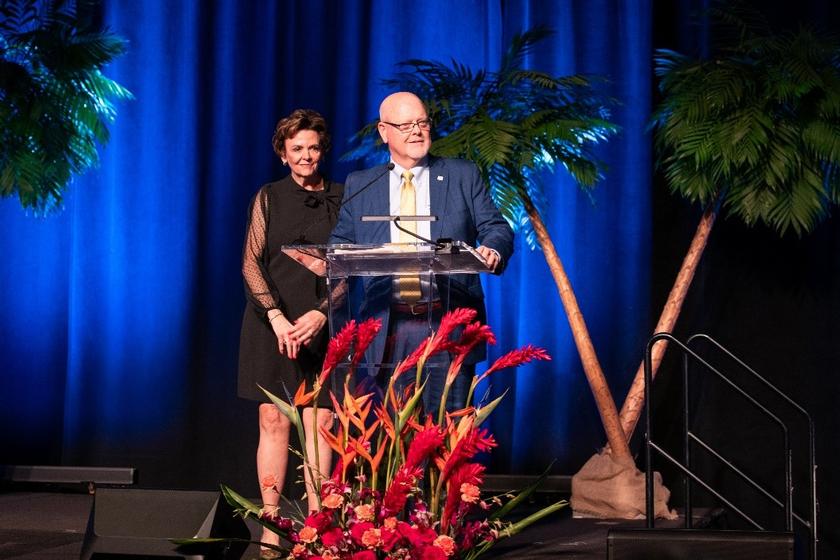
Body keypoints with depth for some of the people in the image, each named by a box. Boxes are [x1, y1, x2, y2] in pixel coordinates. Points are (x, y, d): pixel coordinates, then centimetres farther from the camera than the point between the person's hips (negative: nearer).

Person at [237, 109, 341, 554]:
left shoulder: (340, 200, 8)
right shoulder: (269, 197, 7)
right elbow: (251, 262, 2)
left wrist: (321, 313, -11)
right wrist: (276, 316, -11)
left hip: (322, 325, 1)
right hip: (272, 321, 0)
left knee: (320, 421, -4)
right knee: (274, 421, -4)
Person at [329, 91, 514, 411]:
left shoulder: (463, 176, 9)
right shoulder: (359, 185, 14)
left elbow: (496, 228, 4)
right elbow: (342, 242, 13)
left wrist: (493, 250, -19)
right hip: (389, 328, 2)